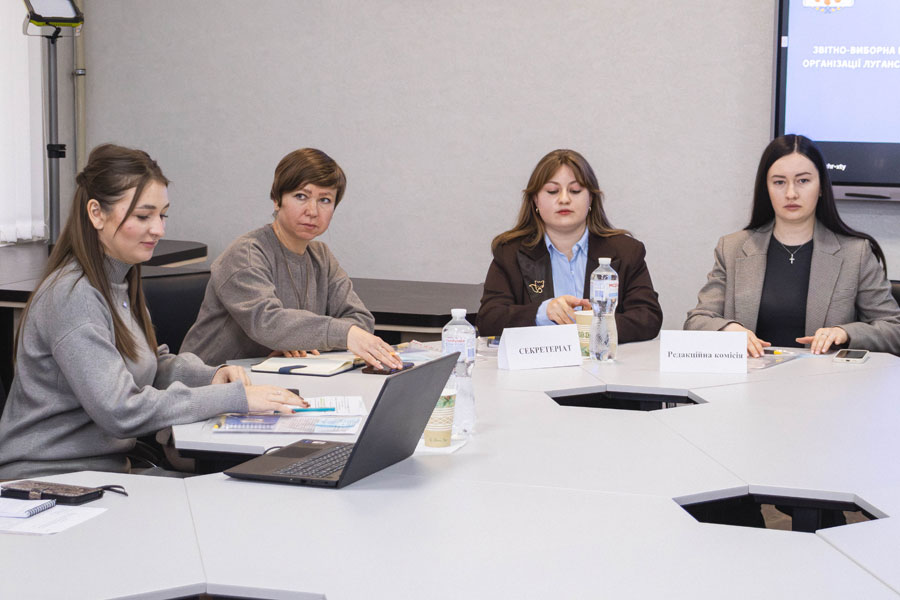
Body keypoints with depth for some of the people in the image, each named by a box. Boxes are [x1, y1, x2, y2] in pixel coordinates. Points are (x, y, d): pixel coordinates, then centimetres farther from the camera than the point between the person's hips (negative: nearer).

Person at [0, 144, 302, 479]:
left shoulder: (121, 281, 11)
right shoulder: (72, 295, -19)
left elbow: (150, 366, 18)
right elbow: (119, 411, -26)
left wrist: (212, 377, -2)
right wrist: (234, 397, -25)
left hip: (107, 469, 9)